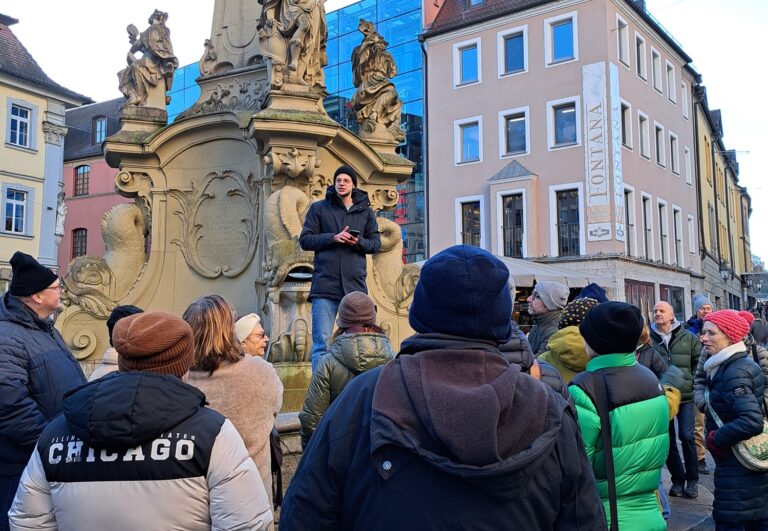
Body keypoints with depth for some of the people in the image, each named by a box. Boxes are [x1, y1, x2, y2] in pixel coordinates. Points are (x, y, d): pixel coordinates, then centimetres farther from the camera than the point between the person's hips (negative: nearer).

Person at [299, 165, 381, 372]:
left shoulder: (366, 211, 14)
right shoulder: (319, 208, 9)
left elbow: (376, 243, 12)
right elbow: (305, 240, 3)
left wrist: (358, 242, -9)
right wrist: (333, 238, -10)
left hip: (355, 285, 2)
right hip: (325, 285, -2)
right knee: (321, 343, -5)